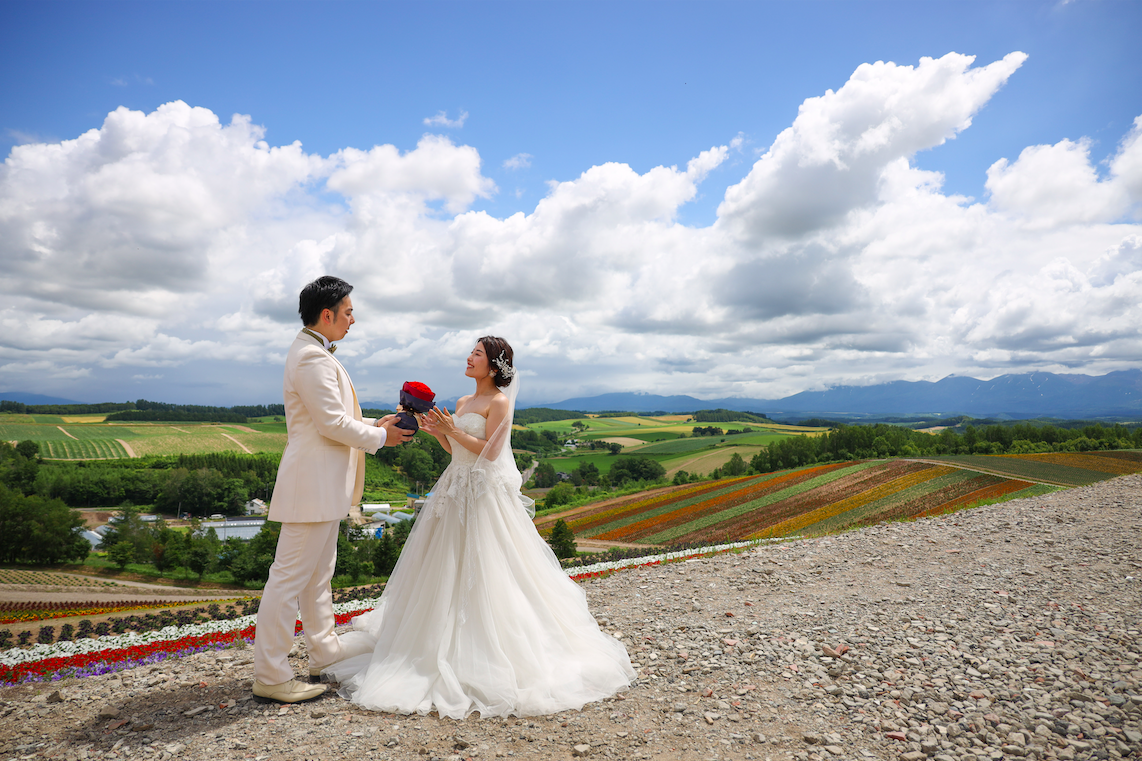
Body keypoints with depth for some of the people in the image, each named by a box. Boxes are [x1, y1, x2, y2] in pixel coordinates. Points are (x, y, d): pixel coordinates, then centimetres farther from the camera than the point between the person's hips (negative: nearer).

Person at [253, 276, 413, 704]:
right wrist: (379, 437, -8)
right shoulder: (312, 357, -17)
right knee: (290, 577, -4)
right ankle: (270, 677, 5)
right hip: (313, 484, -11)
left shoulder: (314, 353, 17)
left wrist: (375, 424, 13)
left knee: (318, 574, 18)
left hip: (323, 484, 11)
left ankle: (325, 652, 31)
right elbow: (333, 424, -21)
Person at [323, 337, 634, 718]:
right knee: (448, 570, 15)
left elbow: (489, 451, -18)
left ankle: (486, 649, 8)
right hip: (456, 489, 8)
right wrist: (438, 431, 1)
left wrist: (453, 430, -17)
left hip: (485, 495, -8)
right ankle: (445, 637, 30)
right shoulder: (462, 402, 13)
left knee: (481, 573, -4)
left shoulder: (499, 402, -11)